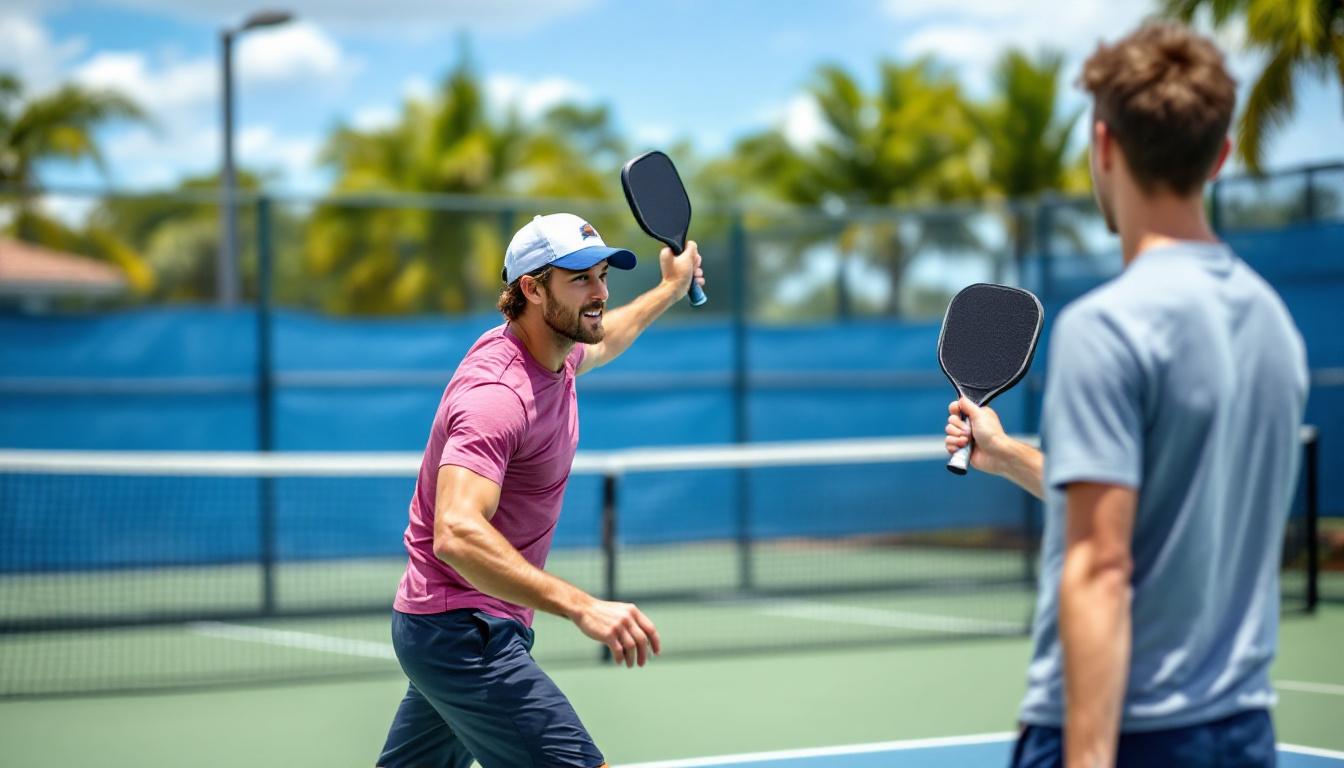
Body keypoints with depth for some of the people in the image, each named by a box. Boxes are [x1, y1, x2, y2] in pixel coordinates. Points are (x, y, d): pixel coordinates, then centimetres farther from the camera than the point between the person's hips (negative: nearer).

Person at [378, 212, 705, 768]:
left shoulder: (553, 355, 5)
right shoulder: (497, 393, -26)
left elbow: (600, 341, 33)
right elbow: (456, 535, -40)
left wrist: (670, 289, 43)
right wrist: (582, 607, -47)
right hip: (462, 631, -10)